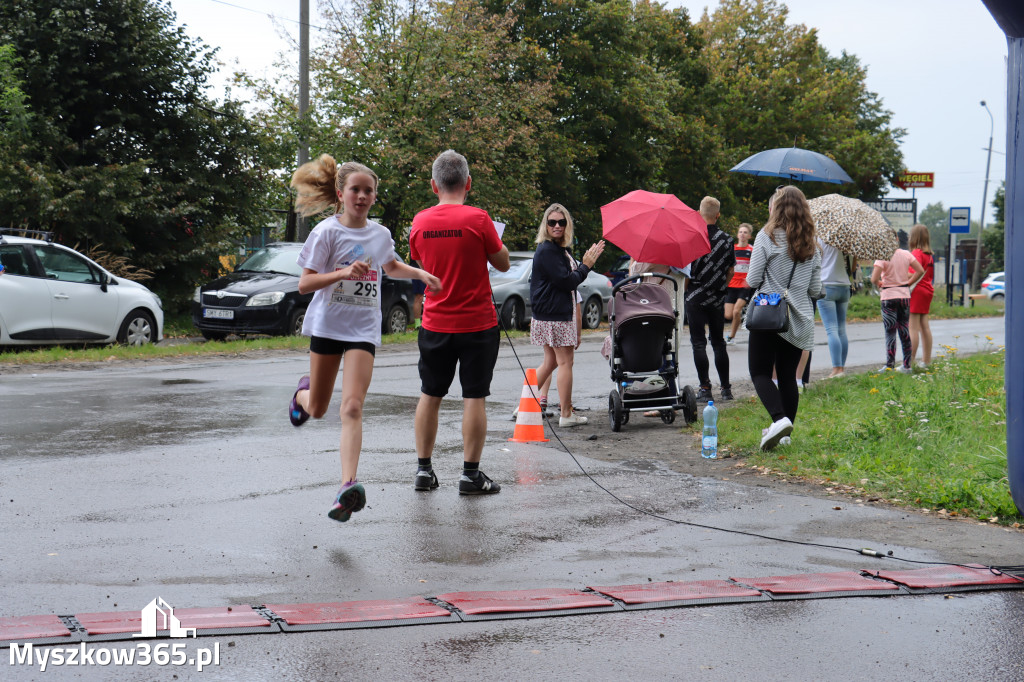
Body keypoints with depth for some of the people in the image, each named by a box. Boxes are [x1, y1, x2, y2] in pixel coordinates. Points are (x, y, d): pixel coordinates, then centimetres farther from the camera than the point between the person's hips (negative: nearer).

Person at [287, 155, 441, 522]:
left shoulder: (380, 234, 7)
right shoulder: (327, 232, -7)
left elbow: (390, 265, 30)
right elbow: (304, 284, -10)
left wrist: (420, 273, 12)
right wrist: (343, 272, -25)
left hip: (363, 328, 2)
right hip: (327, 324, -2)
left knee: (352, 407, -14)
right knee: (317, 410, 11)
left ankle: (348, 485, -25)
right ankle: (303, 391, 49)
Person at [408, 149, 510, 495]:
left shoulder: (420, 221, -1)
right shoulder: (477, 218, -13)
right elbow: (503, 263, -3)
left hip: (435, 324, 4)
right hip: (477, 323, -4)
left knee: (430, 395, 13)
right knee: (474, 398, 2)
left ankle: (424, 469, 17)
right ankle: (470, 474, 4)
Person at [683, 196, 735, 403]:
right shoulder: (727, 240, 3)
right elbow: (730, 271, 9)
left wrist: (683, 292, 4)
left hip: (696, 298, -4)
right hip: (718, 299, 4)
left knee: (699, 342, -1)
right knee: (718, 341, 13)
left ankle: (705, 388, -5)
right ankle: (726, 388, 14)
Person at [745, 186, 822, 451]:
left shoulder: (767, 236, -8)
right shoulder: (811, 245, 7)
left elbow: (753, 280, -9)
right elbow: (815, 289, 9)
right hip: (799, 319, 5)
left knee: (760, 372, 0)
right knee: (788, 375, 12)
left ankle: (779, 418, -22)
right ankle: (785, 430, 12)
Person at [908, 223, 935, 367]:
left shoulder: (917, 253, -12)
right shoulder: (929, 254, 15)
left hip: (917, 291, -9)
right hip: (927, 290, 9)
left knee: (913, 328, -10)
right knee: (924, 326, 12)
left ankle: (910, 362, -12)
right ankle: (926, 360, 15)